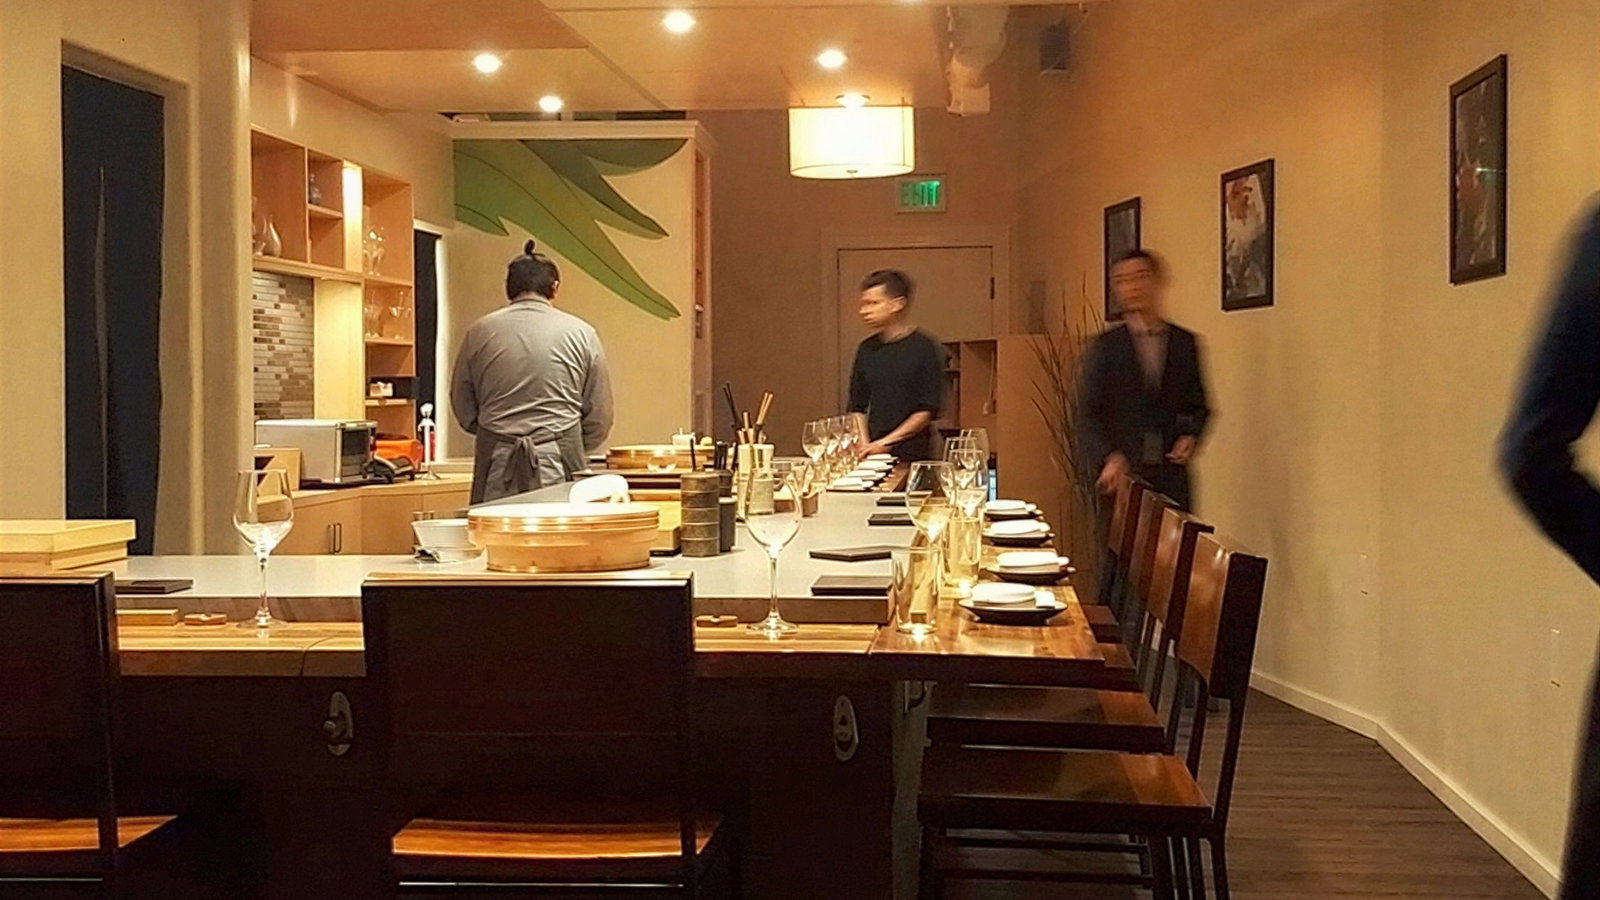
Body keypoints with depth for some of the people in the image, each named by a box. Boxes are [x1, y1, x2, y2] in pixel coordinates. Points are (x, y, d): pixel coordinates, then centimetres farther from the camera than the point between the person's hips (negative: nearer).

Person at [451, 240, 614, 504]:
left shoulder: (479, 332, 7)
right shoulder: (581, 333, 4)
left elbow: (463, 409, 14)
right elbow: (599, 418, 7)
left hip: (497, 467, 1)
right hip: (558, 467, -1)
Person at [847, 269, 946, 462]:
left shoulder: (926, 348, -4)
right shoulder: (867, 349, 11)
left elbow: (928, 410, -8)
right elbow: (857, 407, 14)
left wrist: (885, 442, -12)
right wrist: (863, 446, -2)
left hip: (913, 456, -4)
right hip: (873, 458, 4)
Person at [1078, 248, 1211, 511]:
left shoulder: (1185, 343, 10)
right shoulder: (1105, 346, 3)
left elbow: (1198, 406, 18)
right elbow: (1088, 414, -1)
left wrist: (1191, 436, -2)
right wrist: (1107, 457, -16)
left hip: (1172, 475, 2)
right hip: (1121, 475, -2)